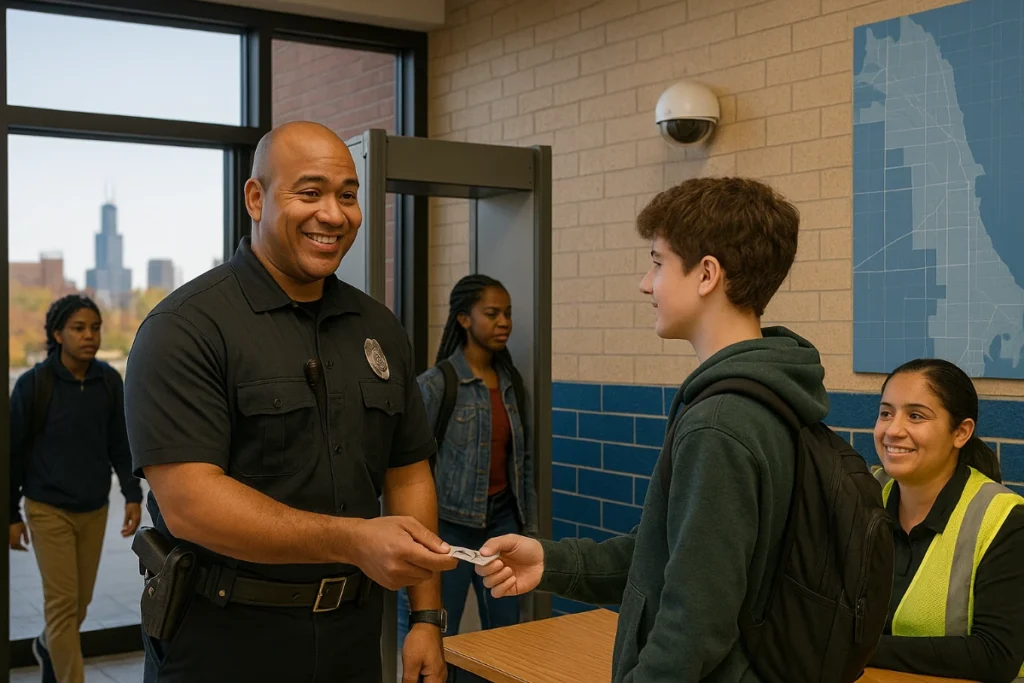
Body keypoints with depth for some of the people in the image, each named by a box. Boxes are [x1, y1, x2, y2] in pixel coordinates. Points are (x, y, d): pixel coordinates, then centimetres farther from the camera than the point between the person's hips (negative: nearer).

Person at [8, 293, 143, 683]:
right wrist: (11, 515, -2)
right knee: (62, 602, -3)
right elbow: (14, 451, -4)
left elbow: (120, 444, 8)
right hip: (49, 509, -4)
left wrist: (133, 496, 0)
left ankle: (49, 649, 42)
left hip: (95, 509, 4)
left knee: (82, 599, 14)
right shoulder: (33, 384, -10)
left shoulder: (109, 382, -1)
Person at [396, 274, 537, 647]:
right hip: (451, 524, -5)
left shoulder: (511, 382, 8)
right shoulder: (436, 383, -10)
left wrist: (529, 526, 11)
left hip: (502, 519, 5)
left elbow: (523, 459, 12)